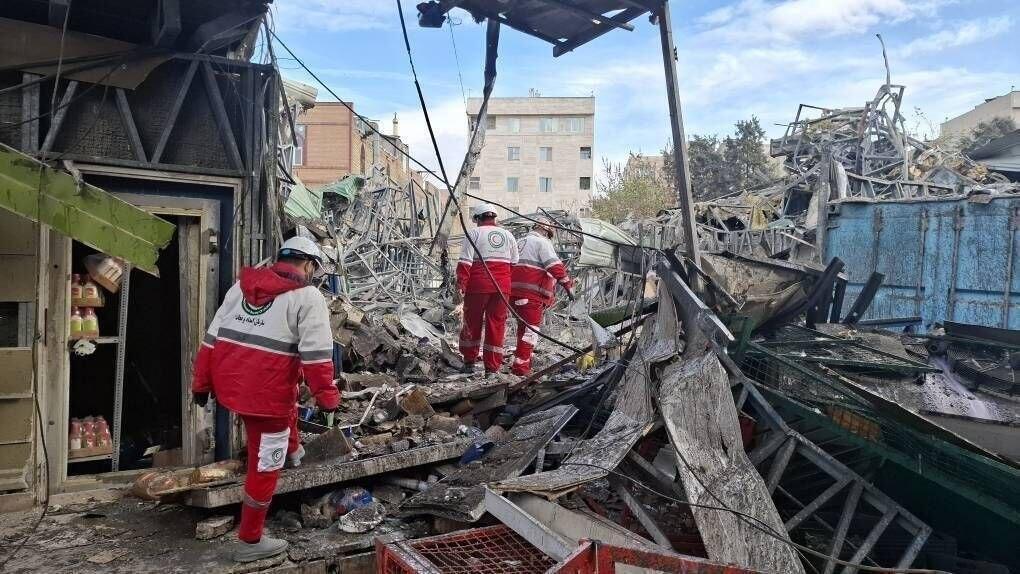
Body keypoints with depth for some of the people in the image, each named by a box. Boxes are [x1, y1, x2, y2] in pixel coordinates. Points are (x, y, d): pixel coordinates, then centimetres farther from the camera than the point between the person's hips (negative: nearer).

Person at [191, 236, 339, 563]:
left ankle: (292, 451, 56)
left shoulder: (241, 286, 10)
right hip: (266, 393, -7)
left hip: (229, 385, 7)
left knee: (288, 403, 36)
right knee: (264, 465, 8)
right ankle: (250, 542, 20)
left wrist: (202, 384, 17)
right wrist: (327, 396, -9)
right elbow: (316, 355, -16)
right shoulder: (307, 296, -10)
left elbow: (212, 339, 12)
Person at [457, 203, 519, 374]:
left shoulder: (473, 233, -1)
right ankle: (492, 367, 9)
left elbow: (465, 262, -9)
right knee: (496, 324, 7)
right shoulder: (508, 235, 12)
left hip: (478, 285, -3)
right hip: (502, 287, 3)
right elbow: (514, 264, 14)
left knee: (473, 322, 12)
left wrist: (461, 283, -8)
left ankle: (469, 362, 21)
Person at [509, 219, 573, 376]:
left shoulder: (520, 242, 25)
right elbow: (555, 266, -12)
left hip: (514, 291, 9)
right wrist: (567, 282, -6)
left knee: (523, 327, 18)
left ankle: (522, 363, 25)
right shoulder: (542, 242, -1)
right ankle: (520, 366, -12)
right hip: (531, 293, -9)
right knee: (531, 328, -7)